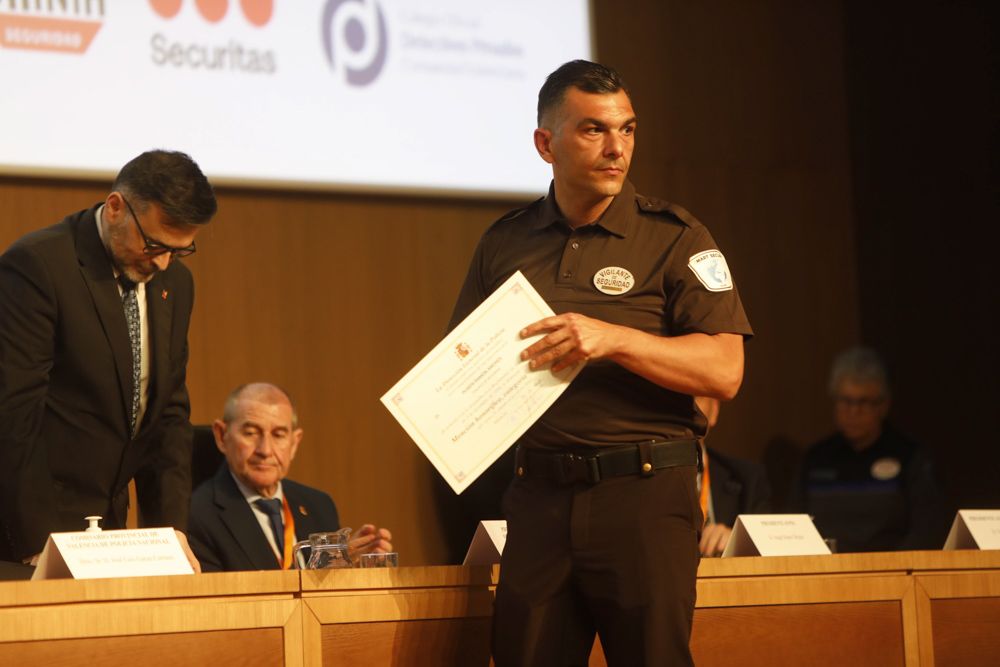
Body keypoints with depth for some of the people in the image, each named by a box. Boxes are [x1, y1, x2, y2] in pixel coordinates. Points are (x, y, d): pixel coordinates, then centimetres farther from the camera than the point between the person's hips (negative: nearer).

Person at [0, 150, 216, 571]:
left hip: (107, 521, 7)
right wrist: (37, 544, -20)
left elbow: (170, 410, 12)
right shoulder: (35, 265, -14)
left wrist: (170, 526, 0)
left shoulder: (174, 282, 9)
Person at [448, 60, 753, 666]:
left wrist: (612, 339, -20)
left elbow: (724, 371, -8)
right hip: (540, 496, 3)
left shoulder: (673, 238, 0)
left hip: (644, 495, -3)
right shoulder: (505, 244, 12)